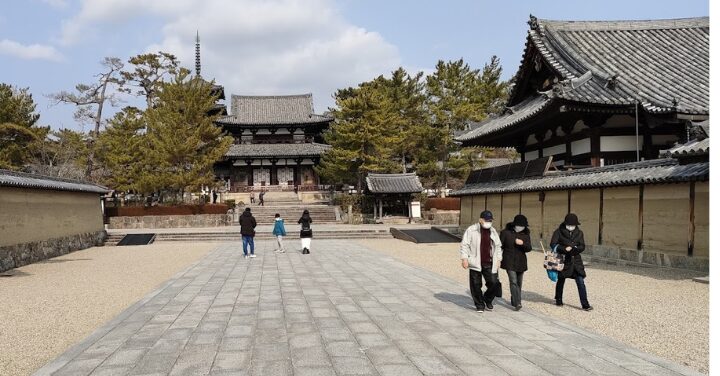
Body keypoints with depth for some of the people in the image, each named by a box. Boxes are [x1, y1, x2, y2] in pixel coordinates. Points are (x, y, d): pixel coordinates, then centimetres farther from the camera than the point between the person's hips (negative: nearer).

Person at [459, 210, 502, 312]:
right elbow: (464, 245, -5)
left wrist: (498, 259, 14)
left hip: (489, 264, 4)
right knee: (476, 285, 1)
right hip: (476, 264, -3)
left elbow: (498, 246, 20)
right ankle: (479, 305, 18)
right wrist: (464, 258, -12)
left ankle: (488, 300, 24)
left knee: (493, 283, -2)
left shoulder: (493, 231, 12)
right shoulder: (471, 230, -4)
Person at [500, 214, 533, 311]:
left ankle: (514, 301, 27)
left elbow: (529, 248, -2)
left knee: (519, 283, 11)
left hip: (521, 262, 4)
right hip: (509, 262, -4)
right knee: (513, 281, -15)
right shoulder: (506, 232, -5)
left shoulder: (526, 234, 3)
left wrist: (522, 243, -23)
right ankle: (518, 303, -19)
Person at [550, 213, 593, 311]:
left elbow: (582, 247, 1)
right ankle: (558, 301, 31)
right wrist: (564, 249, -23)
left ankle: (585, 305, -4)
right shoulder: (559, 232, -5)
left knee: (581, 282, -6)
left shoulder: (579, 233, 4)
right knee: (560, 281, 13)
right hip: (563, 260, -2)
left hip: (576, 261, 2)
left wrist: (574, 249, -20)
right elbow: (553, 244, -10)